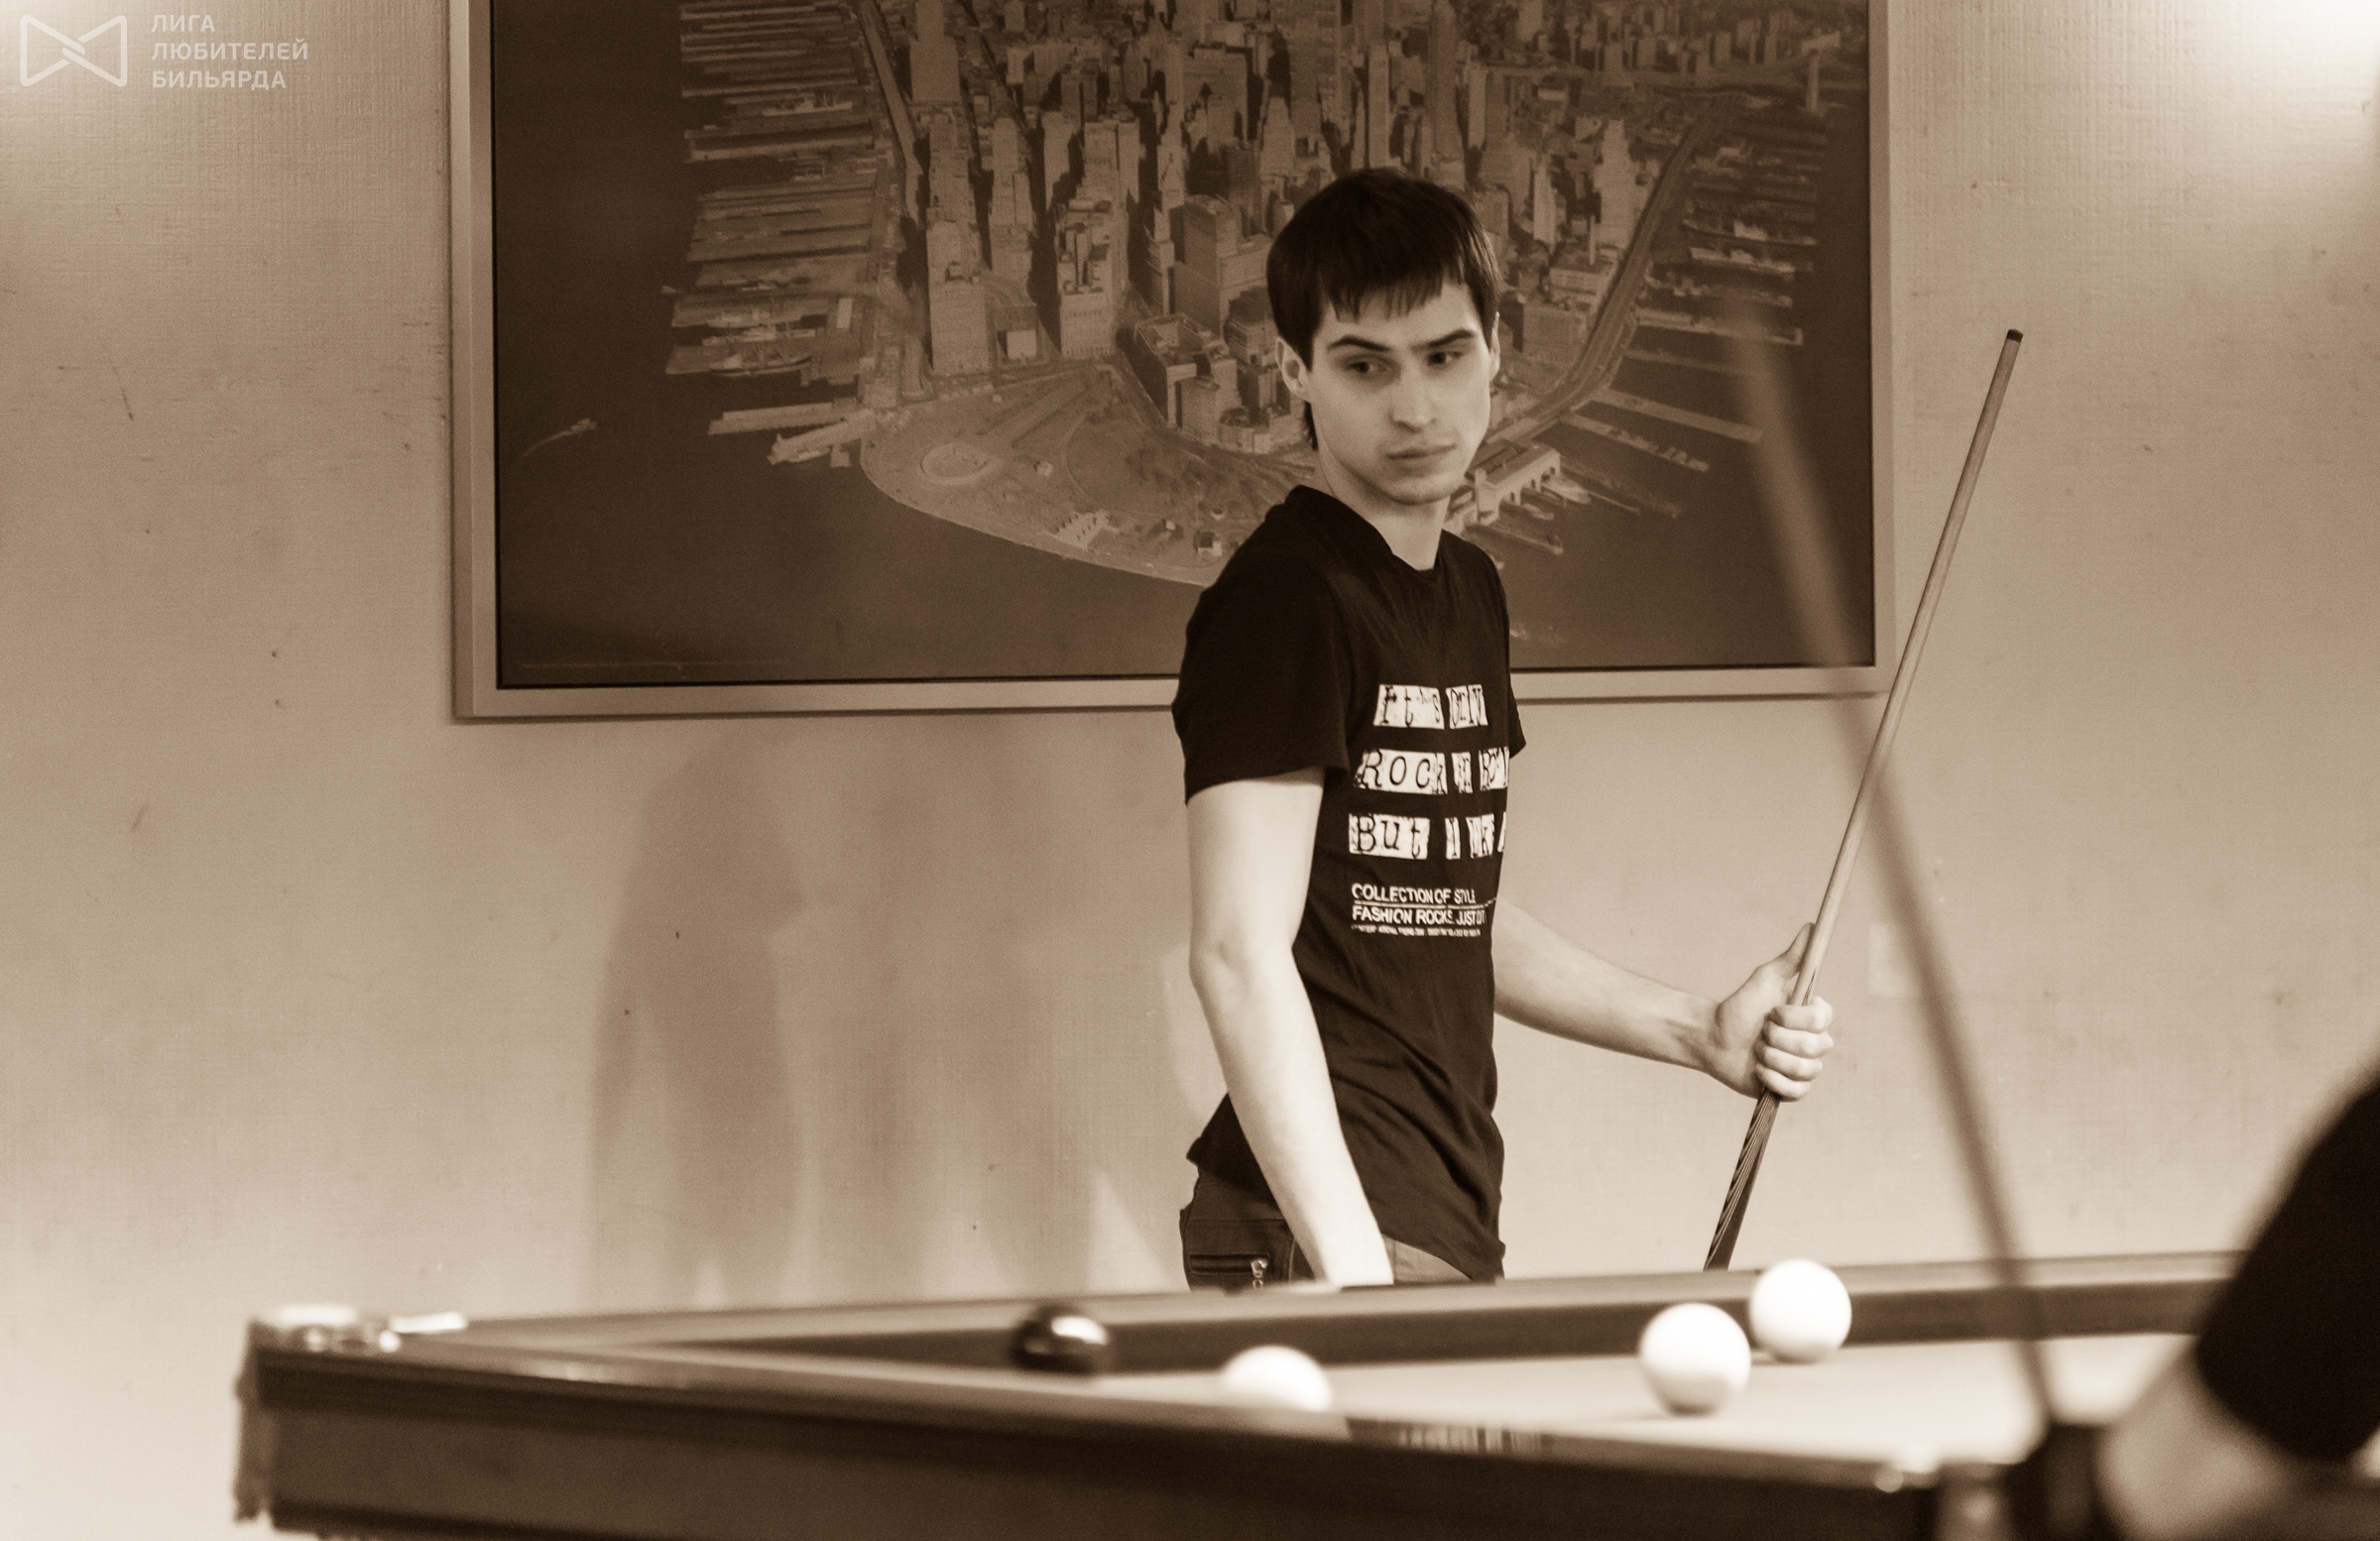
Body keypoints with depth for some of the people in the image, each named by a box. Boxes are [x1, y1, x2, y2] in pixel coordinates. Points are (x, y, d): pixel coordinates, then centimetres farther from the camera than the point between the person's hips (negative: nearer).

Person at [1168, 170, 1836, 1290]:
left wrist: (1701, 1032, 18)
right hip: (1317, 1237, -8)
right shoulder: (1285, 600, -11)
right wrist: (1351, 1263, -25)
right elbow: (1240, 953, -19)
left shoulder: (1468, 591, 17)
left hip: (1450, 1227, 8)